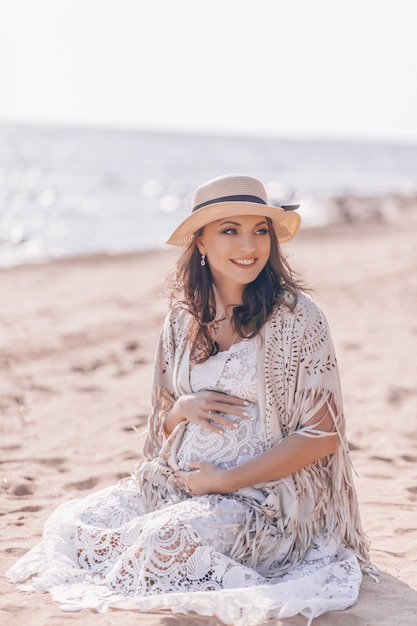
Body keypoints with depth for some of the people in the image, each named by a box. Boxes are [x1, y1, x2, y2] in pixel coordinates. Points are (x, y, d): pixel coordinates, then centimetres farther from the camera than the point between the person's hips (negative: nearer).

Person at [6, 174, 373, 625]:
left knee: (166, 540, -30)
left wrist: (224, 480, -14)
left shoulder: (296, 315, -9)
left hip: (266, 491, -5)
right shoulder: (184, 318, 6)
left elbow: (322, 434, -11)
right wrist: (183, 409, -10)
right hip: (179, 481, 6)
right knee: (71, 521, -9)